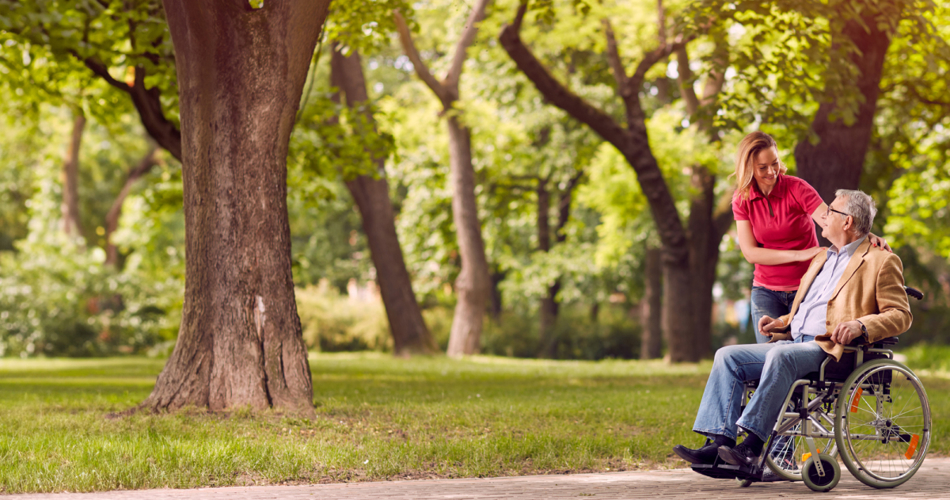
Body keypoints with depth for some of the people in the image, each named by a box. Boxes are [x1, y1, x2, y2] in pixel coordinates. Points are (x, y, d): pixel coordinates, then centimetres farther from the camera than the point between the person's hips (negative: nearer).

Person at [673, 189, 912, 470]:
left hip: (831, 349, -8)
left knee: (780, 356, -37)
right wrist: (780, 323, 16)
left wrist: (861, 325, -22)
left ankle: (753, 445, -39)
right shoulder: (822, 258, 28)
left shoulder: (881, 262, 3)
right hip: (794, 342, 9)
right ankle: (721, 443, -20)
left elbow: (901, 315, -5)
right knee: (728, 356, -9)